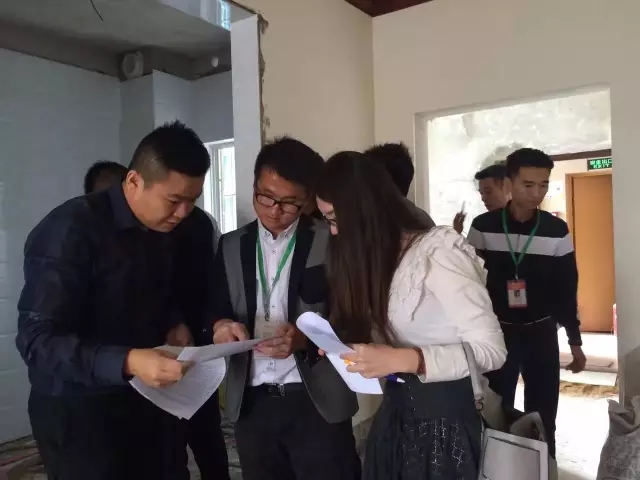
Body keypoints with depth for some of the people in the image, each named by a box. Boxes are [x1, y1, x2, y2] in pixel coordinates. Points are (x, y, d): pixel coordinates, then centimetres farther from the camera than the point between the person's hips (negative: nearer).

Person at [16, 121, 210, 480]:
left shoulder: (159, 228, 3)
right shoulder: (70, 230, -20)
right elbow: (38, 340, -23)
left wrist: (173, 325, -3)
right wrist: (127, 362, -36)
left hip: (142, 403, 7)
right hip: (79, 412, -6)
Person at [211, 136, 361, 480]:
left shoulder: (330, 242, -3)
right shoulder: (230, 246, 8)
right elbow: (217, 310, 7)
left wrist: (305, 338, -22)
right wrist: (221, 325, -15)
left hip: (318, 402, -3)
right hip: (252, 404, 3)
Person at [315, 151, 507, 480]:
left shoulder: (438, 252, -18)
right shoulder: (379, 256, 6)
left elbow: (490, 349, -20)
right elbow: (389, 339, 6)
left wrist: (401, 360, -27)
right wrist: (343, 347, -11)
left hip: (443, 413, -7)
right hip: (395, 409, 7)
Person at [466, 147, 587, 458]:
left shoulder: (557, 231, -3)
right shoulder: (483, 227, -7)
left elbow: (567, 289, 3)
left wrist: (575, 342, 4)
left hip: (542, 333, 1)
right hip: (497, 331, -1)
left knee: (543, 417, 9)